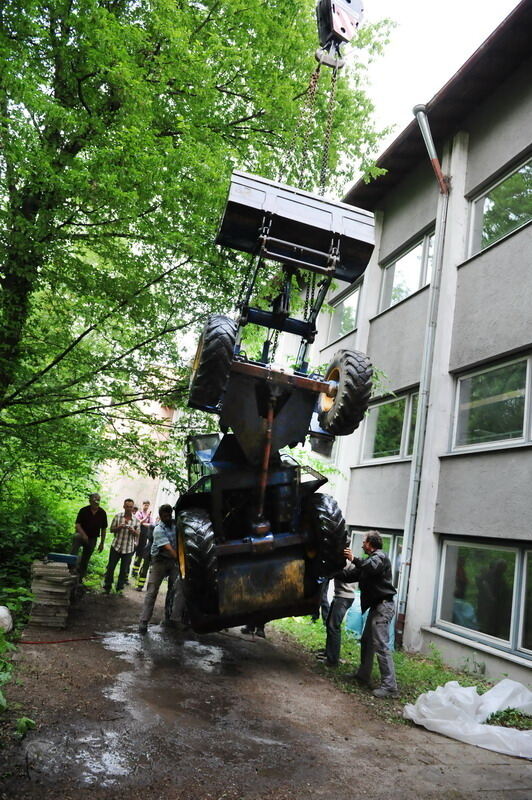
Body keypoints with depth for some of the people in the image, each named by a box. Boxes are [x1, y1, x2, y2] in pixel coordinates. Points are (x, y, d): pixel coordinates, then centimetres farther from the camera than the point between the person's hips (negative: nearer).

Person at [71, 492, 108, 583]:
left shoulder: (102, 513, -1)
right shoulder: (84, 510, -7)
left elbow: (103, 529, 6)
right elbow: (77, 525, -13)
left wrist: (102, 543, 5)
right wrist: (83, 534, -31)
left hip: (92, 539, 3)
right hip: (82, 535, -3)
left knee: (85, 560, 6)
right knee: (76, 537, -37)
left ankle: (80, 578, 19)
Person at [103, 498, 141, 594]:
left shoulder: (136, 520, -1)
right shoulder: (117, 516, -1)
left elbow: (138, 534, 2)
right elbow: (111, 529, 3)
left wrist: (133, 531, -19)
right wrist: (119, 527, -17)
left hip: (129, 549, 0)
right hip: (116, 546, 0)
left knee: (124, 570, 8)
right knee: (110, 567, 5)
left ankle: (119, 589, 21)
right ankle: (107, 587, 20)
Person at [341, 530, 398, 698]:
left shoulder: (380, 556, -8)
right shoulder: (370, 559, 22)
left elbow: (371, 567, -32)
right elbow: (350, 576, 22)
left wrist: (353, 559, -28)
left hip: (383, 606, -10)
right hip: (376, 606, 10)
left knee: (381, 646, -12)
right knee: (366, 641, 17)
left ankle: (389, 686, -11)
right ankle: (363, 675, 28)